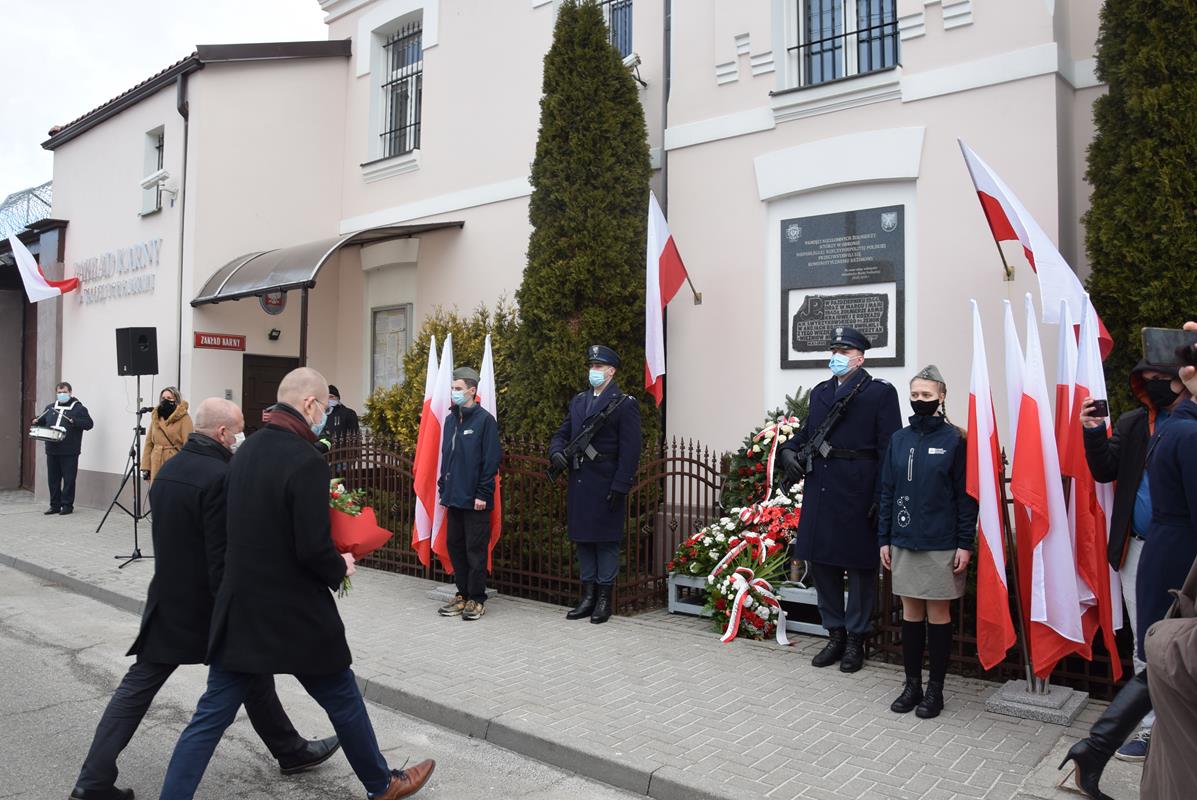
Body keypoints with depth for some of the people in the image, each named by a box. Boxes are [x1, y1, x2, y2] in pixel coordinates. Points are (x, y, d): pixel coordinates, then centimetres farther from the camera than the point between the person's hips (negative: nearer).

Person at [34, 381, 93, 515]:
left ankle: (67, 505, 6)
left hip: (69, 452, -5)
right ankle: (55, 505, 17)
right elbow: (42, 421, 26)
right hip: (52, 450, 5)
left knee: (68, 479, -1)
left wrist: (74, 421, -23)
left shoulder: (79, 408, 1)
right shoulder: (50, 408, 17)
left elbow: (89, 424, -8)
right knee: (53, 479, 9)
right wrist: (37, 422, 4)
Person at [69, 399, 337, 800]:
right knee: (252, 675, 11)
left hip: (167, 601, 7)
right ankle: (291, 751, 27)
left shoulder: (169, 469, 5)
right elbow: (223, 556, -24)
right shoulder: (220, 477, -24)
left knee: (139, 684, 11)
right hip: (208, 604, -7)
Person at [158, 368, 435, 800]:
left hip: (239, 609, 6)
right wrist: (340, 569, -4)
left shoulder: (246, 450, 5)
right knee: (343, 701, 15)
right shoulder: (306, 462, -22)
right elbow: (314, 550, -25)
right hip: (296, 616, -6)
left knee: (211, 716, 12)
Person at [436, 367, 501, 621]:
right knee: (455, 546, 12)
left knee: (475, 550, 0)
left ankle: (477, 599, 10)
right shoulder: (450, 419, 13)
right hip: (454, 496, 7)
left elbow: (491, 460, -11)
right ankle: (462, 595, 23)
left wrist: (482, 494, -14)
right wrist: (443, 489, 14)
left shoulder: (484, 420, -8)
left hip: (475, 499, -7)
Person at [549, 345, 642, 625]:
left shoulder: (624, 405, -6)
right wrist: (556, 452, -5)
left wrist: (620, 488, -16)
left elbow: (630, 452, -11)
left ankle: (604, 600, 13)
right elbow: (562, 433, 17)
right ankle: (588, 597, 23)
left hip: (605, 487, -6)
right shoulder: (578, 401, 15)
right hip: (578, 484, 7)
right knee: (582, 540, 12)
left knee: (606, 543, 2)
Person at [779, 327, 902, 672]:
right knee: (820, 561, 11)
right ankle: (835, 634, 27)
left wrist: (881, 498, -15)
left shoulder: (880, 392, -4)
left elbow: (889, 449, -9)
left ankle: (855, 639, 21)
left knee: (859, 566, 6)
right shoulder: (820, 392, 15)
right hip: (820, 489, 6)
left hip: (857, 491, -6)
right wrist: (790, 450, -3)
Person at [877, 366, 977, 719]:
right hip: (903, 541, 4)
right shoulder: (899, 439, 6)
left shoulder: (954, 440, -5)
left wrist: (965, 544, -9)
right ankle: (912, 684, 23)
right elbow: (887, 492, 8)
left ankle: (935, 688, 19)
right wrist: (884, 539, 6)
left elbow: (966, 496, -5)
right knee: (911, 613, 11)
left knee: (938, 614, 7)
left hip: (940, 543, -4)